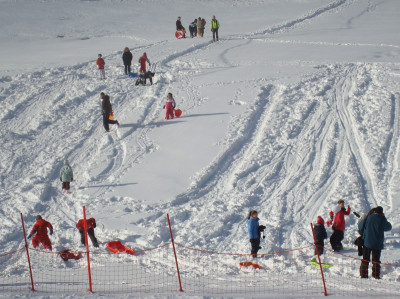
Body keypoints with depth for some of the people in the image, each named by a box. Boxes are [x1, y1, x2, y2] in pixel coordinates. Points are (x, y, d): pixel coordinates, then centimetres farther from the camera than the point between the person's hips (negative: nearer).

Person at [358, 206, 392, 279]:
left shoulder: (368, 218, -5)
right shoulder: (382, 220, -10)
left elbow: (360, 226, 6)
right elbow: (389, 227, 7)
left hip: (367, 242, 1)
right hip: (377, 244, -1)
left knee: (365, 259, 11)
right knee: (376, 260, 8)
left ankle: (363, 274, 9)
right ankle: (376, 275, 4)